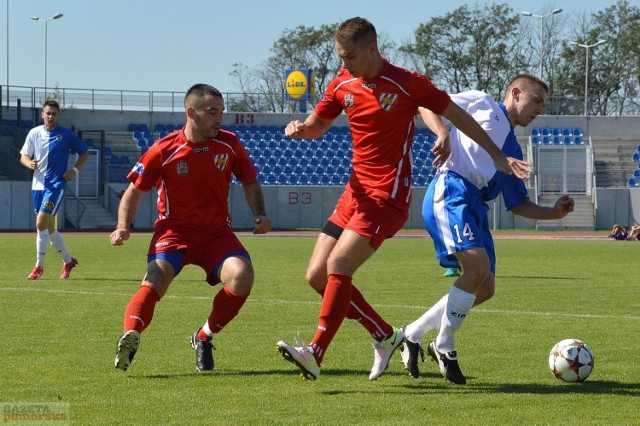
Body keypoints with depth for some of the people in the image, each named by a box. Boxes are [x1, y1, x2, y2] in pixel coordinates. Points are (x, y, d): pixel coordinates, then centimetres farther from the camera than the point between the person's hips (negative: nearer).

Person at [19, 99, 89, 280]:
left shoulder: (66, 135, -4)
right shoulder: (34, 133, 5)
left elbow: (84, 153, 7)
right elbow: (23, 156, 9)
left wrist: (75, 170, -8)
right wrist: (29, 163, -14)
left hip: (56, 185, -5)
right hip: (38, 184, 5)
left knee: (41, 223, -17)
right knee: (49, 228, 12)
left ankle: (39, 266, -8)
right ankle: (68, 261, 30)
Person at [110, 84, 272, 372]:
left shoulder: (229, 144, 1)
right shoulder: (164, 150, -7)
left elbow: (250, 183, 16)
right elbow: (135, 190, 3)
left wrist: (260, 215, -2)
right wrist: (123, 227, -13)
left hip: (217, 232, 2)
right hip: (174, 229, -2)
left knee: (242, 275, -25)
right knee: (157, 277, -31)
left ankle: (204, 338, -4)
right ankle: (129, 337, -53)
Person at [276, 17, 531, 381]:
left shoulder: (407, 84, -12)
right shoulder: (344, 85, 5)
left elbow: (457, 115, -2)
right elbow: (319, 125, 18)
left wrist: (498, 156, -1)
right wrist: (300, 129, -7)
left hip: (389, 196, -7)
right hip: (357, 191, 7)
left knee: (338, 265, -21)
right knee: (317, 275, 2)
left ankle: (315, 354, -18)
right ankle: (385, 337, 15)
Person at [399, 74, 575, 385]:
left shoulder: (513, 151, 28)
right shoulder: (482, 105, 10)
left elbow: (518, 204, 29)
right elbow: (428, 105, 3)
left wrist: (553, 213, 13)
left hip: (475, 208, 9)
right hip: (451, 192, -9)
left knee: (485, 288, 3)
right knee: (478, 267, -24)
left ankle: (412, 335, 14)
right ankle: (444, 348, -10)